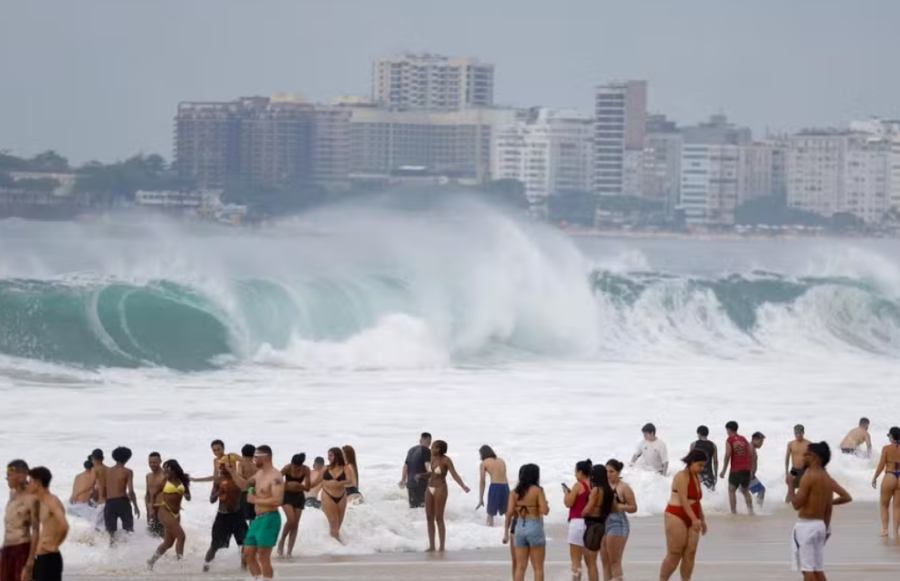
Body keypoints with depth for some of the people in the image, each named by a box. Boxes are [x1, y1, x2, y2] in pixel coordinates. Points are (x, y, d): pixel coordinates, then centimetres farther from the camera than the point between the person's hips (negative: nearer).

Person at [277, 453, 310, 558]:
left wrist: (298, 485, -29)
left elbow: (307, 488, -11)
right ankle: (282, 541, 4)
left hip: (299, 497, 3)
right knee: (291, 520, -21)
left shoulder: (306, 470, -14)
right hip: (287, 495, -3)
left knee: (295, 524, 0)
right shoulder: (287, 468, -20)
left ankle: (289, 552, 5)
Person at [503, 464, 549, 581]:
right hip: (534, 528, -4)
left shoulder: (515, 492, 4)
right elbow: (545, 511, -15)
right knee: (538, 567, 4)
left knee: (520, 567, 7)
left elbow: (509, 512, -1)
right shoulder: (537, 490, -8)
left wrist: (506, 532, 3)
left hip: (520, 528, 4)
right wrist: (546, 505, 8)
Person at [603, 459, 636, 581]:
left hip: (618, 524, -7)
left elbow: (634, 508, -5)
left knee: (614, 561, -9)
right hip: (602, 524, 7)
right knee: (605, 561, 6)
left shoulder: (624, 488, -6)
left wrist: (619, 506, -21)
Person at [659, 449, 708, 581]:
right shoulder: (682, 476, -12)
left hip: (691, 519, 8)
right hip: (677, 517, -8)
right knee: (674, 554, -8)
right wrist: (694, 519, -28)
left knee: (690, 553, 1)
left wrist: (702, 520, 23)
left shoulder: (697, 477, 15)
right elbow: (683, 500, -21)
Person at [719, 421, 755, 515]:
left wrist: (724, 470, -8)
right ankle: (751, 510, 10)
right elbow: (751, 454, 10)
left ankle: (734, 512, -8)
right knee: (745, 491, 19)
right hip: (746, 469, 5)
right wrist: (751, 470, 16)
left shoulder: (729, 440, -3)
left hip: (736, 469, -5)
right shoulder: (744, 439, 12)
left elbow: (728, 455, -12)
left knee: (731, 490, 3)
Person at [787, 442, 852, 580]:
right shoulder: (827, 478, 10)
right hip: (820, 525, 9)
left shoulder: (809, 476, -16)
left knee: (807, 569, -6)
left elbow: (796, 504, -19)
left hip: (806, 525, -9)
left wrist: (790, 484, -7)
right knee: (818, 569, 12)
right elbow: (846, 497, 14)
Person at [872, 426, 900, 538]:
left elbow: (881, 465, -8)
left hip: (889, 477, -3)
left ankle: (884, 529, 5)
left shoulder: (886, 448, -8)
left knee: (884, 505, 13)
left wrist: (875, 478, 4)